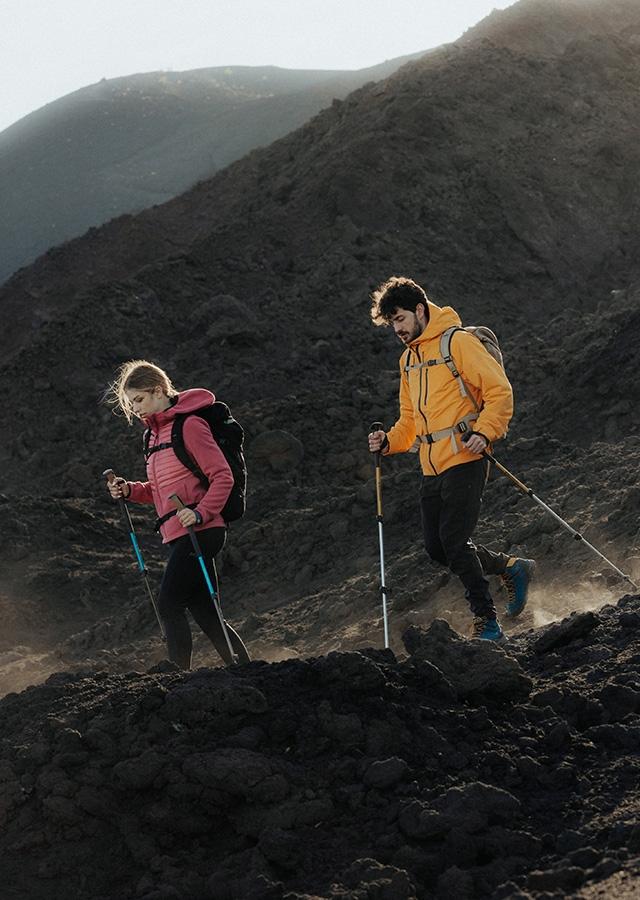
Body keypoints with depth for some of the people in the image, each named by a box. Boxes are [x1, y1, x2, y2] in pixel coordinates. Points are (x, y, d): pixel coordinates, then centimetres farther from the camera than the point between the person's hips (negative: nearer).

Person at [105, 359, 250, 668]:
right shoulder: (156, 433, 19)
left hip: (198, 532, -9)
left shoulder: (189, 425, -9)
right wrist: (130, 490, 6)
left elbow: (222, 476, -13)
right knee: (206, 614, 8)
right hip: (179, 536, 9)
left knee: (169, 605, -12)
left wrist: (200, 513, -24)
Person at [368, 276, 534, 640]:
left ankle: (487, 623, 0)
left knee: (454, 543, -13)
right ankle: (513, 568, 26)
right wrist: (389, 442, 5)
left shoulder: (458, 342, -7)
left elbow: (500, 390, -10)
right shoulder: (409, 359, 18)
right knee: (438, 549, 7)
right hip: (432, 467, 8)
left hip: (465, 460, -8)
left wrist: (484, 433, -22)